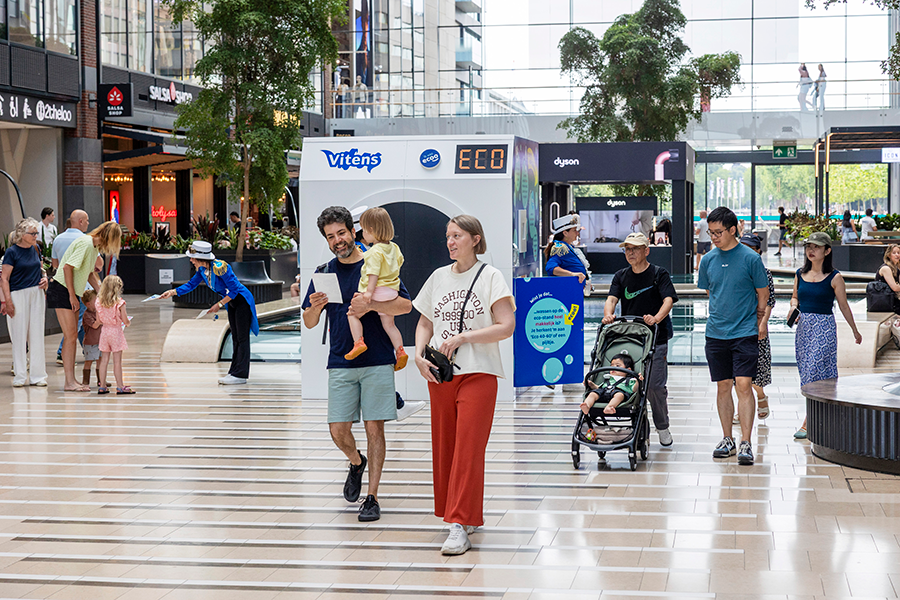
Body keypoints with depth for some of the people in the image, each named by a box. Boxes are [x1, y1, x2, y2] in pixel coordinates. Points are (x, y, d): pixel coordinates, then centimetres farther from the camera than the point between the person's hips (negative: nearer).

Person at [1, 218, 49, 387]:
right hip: (18, 295, -5)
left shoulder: (35, 249, 8)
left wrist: (44, 278, 3)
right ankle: (20, 376, 8)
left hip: (37, 294, 5)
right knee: (19, 335, 0)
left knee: (36, 335, 5)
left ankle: (37, 375, 10)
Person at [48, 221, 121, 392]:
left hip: (72, 293, 10)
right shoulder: (85, 243, -18)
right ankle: (70, 382, -10)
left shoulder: (96, 247, 12)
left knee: (72, 336, 8)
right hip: (61, 290, -10)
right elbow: (68, 267, -22)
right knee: (70, 335, -11)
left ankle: (70, 380, 11)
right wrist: (72, 296, -19)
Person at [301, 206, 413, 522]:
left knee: (374, 428, -3)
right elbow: (309, 323, 11)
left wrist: (371, 305, -22)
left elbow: (406, 305, -6)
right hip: (340, 363, 3)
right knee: (338, 430, 0)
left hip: (377, 362, -3)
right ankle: (356, 462, 33)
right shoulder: (324, 273, 10)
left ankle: (372, 498, 4)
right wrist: (316, 306, -12)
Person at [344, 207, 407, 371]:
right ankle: (400, 351, 5)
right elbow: (399, 261, 24)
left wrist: (369, 291, -26)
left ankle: (358, 342, -11)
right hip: (391, 291, 8)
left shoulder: (375, 252, -16)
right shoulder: (393, 247, 9)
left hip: (377, 291, -8)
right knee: (389, 324, 14)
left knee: (352, 313, 2)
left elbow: (374, 273, -22)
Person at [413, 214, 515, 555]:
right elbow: (425, 324, 18)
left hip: (478, 373, -5)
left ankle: (460, 527, -11)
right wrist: (419, 355, 0)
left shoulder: (490, 277, -2)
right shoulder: (438, 277, 12)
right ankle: (465, 516, 22)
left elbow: (506, 326, -10)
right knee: (444, 448, 7)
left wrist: (463, 337, -17)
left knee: (468, 449, -10)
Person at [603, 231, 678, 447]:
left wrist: (656, 318, -31)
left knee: (655, 386, -6)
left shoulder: (659, 274, 1)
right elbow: (611, 298, 0)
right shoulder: (621, 276, 14)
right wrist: (608, 314, -23)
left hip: (656, 339, -4)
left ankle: (663, 427, 12)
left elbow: (668, 300, -12)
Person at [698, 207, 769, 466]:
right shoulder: (708, 260, 6)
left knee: (743, 385, -11)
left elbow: (763, 294, 4)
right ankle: (727, 439, 19)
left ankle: (745, 444, -10)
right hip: (715, 334, 4)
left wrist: (758, 322, 7)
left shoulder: (751, 258, -5)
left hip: (745, 333, -4)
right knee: (723, 386, 8)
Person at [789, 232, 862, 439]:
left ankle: (807, 424, -11)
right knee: (806, 372, 8)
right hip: (803, 327, 6)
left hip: (824, 327, -6)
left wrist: (855, 330, 10)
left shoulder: (834, 278, -6)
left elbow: (843, 306, 2)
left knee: (814, 372, -11)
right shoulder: (800, 274, 7)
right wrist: (793, 306, -2)